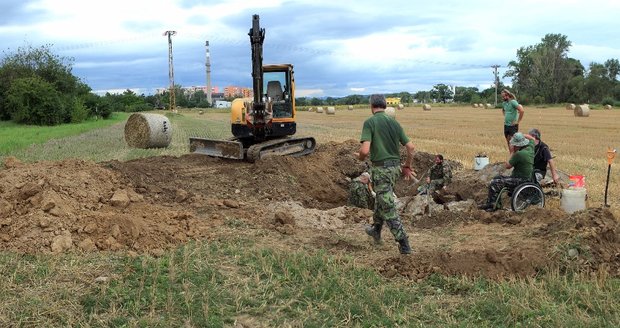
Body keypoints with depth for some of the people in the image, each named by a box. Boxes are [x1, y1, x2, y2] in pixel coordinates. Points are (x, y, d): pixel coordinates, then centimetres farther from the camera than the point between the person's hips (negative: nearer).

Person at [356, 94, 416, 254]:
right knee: (382, 198, 26)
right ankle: (376, 230, 45)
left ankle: (404, 244, -2)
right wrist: (407, 166, 18)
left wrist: (360, 157, 1)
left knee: (388, 207, -1)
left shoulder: (369, 122, -11)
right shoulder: (394, 122, 6)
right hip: (395, 166, 7)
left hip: (381, 168, -7)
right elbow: (410, 147, 5)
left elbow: (365, 150, -22)